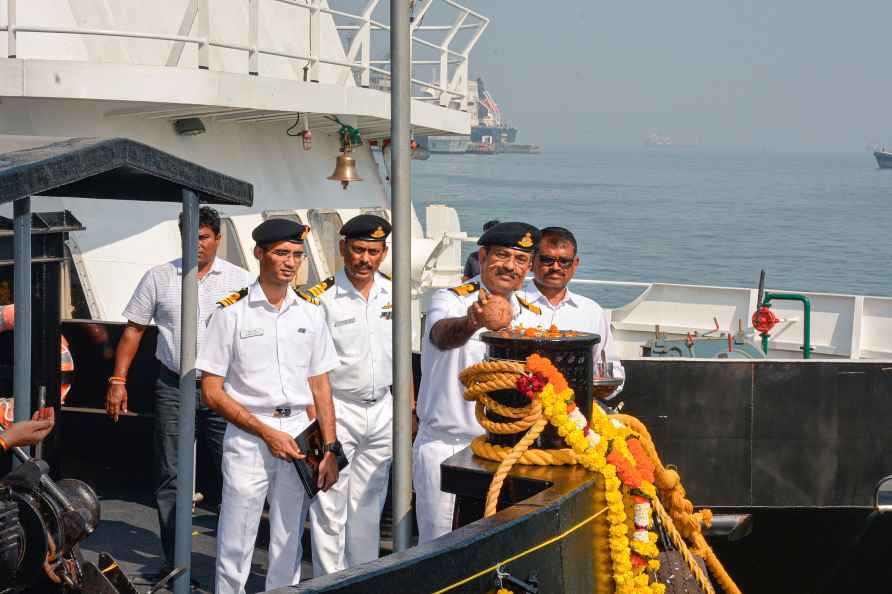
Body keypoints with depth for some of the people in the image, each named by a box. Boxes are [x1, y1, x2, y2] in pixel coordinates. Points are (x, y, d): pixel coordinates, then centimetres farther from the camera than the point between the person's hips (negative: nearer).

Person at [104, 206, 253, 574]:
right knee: (171, 478, 3)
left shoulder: (240, 280, 4)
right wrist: (118, 381, 4)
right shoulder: (159, 278, 6)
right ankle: (173, 561, 10)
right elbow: (133, 330, 10)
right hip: (174, 389, 1)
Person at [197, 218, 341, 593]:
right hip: (247, 437, -4)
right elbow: (211, 392, -4)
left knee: (289, 548, 8)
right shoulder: (231, 313, -2)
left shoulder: (310, 315, 11)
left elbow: (320, 385, 14)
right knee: (235, 549, -4)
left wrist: (331, 449, 5)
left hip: (298, 437, 4)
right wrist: (266, 433, -10)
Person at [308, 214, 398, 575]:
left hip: (382, 411, 5)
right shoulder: (323, 297, -9)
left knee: (368, 506, 12)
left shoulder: (393, 293, 7)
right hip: (337, 411, -5)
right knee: (330, 507, -3)